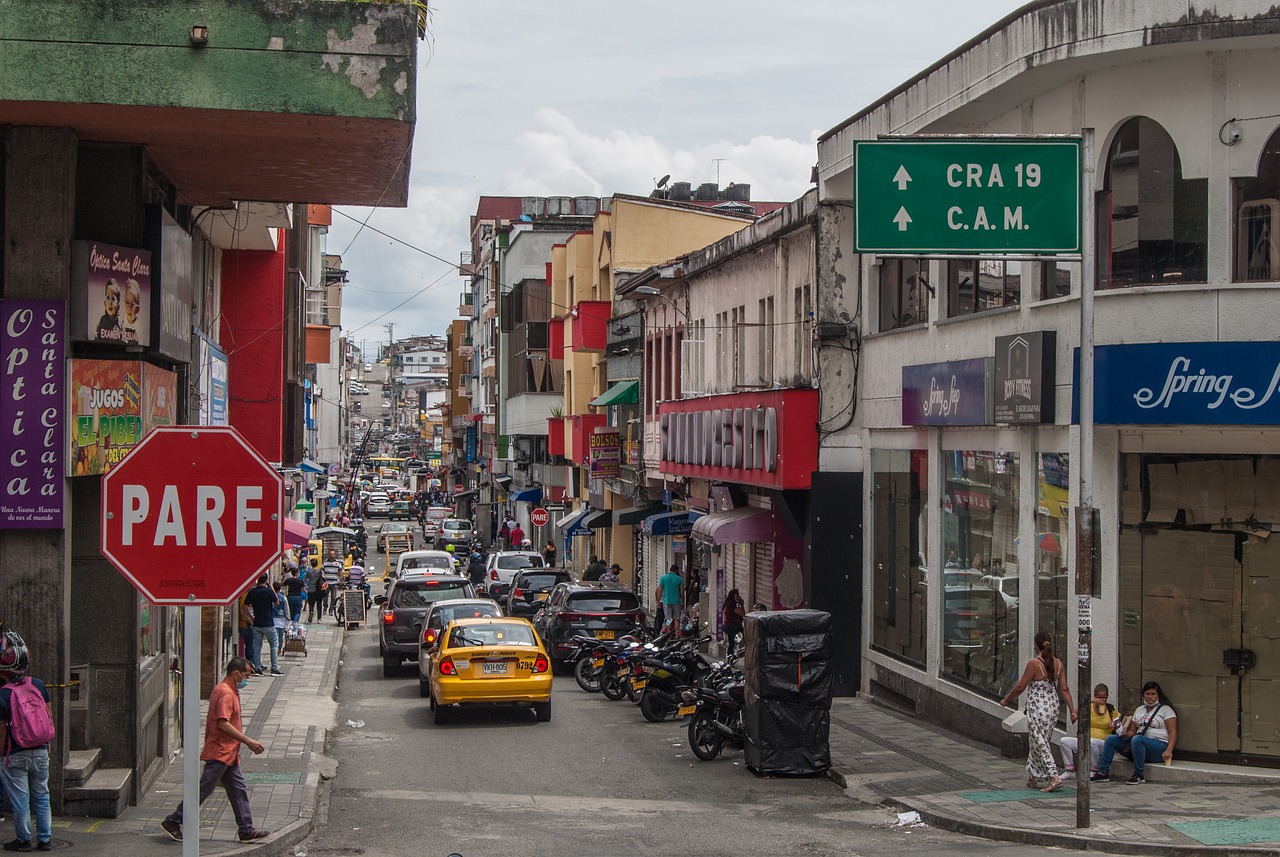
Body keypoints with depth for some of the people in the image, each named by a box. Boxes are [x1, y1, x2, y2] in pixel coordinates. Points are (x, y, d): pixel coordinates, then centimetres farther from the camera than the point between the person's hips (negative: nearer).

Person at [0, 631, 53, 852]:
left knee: (20, 800, 7)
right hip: (40, 751, 4)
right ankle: (45, 839, 17)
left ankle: (24, 840, 16)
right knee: (41, 796, 14)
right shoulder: (38, 685, -3)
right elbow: (49, 717, 6)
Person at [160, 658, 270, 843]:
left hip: (228, 754, 10)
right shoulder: (225, 693, -18)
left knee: (238, 790, 9)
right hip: (220, 753, -10)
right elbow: (224, 724, -26)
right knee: (203, 790, -3)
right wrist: (248, 741, -22)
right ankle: (172, 822, 6)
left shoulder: (229, 691, 14)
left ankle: (247, 830, 12)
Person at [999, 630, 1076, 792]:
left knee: (1040, 743, -2)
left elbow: (1020, 687, -10)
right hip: (1052, 706, 7)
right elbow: (1064, 689, 2)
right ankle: (1033, 779, 25)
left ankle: (1054, 777, -15)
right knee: (1039, 743, 17)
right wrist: (1072, 710, 7)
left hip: (1037, 708, -7)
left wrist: (1006, 699, 4)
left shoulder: (1034, 663, -16)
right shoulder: (1058, 664, 2)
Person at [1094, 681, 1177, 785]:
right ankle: (1103, 773, -10)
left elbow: (1173, 732, -7)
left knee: (1137, 739, -38)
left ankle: (1139, 776, -30)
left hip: (1159, 745, -7)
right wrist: (1124, 733, -3)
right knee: (1110, 739, -4)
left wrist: (1168, 751, -22)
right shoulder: (1139, 710, 22)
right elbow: (1132, 731, 21)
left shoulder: (1165, 709, 2)